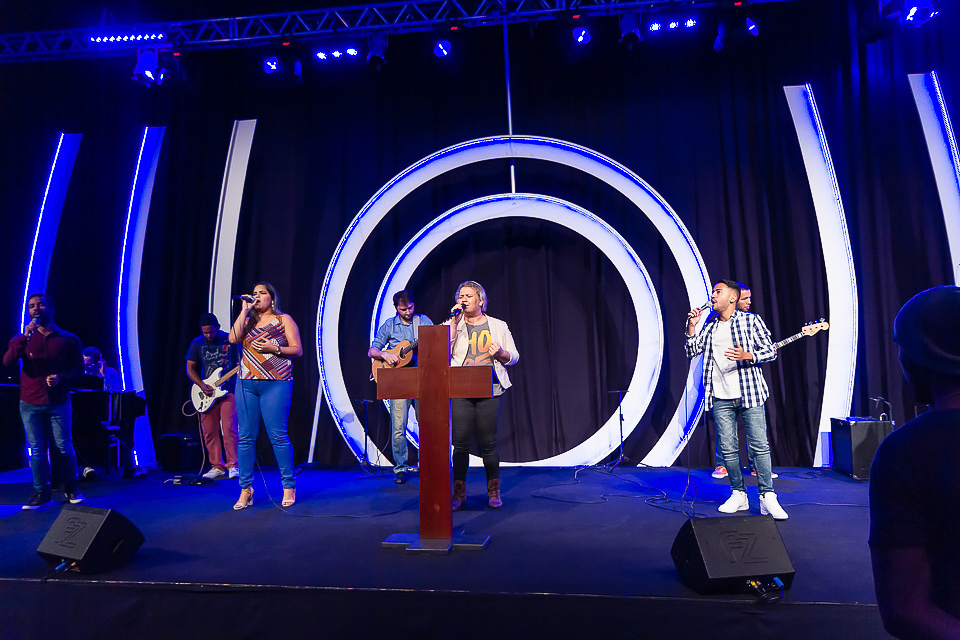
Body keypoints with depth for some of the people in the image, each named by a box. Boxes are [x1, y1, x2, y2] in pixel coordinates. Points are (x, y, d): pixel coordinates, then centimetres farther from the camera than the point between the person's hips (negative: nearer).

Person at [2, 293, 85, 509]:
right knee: (37, 450, 2)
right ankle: (41, 493, 12)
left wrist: (61, 377, -14)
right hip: (30, 404, 2)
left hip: (58, 403, -1)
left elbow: (78, 368, 5)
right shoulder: (23, 339, 8)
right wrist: (24, 337, -19)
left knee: (63, 448, 0)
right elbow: (7, 362, -9)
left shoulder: (68, 339, 4)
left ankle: (71, 487, 18)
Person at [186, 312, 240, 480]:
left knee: (229, 429, -10)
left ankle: (233, 466, -2)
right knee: (209, 432, 4)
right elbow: (190, 368, 9)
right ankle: (217, 466, 14)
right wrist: (202, 386, -4)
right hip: (207, 392, 3)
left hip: (228, 390, -3)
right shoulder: (197, 343, 5)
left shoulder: (230, 340, -2)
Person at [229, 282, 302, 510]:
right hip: (246, 384, 4)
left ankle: (289, 487, 5)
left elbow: (298, 350, 2)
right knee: (246, 437, 3)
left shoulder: (284, 320, 8)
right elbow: (233, 338, -2)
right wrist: (244, 310, -1)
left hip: (275, 384, -4)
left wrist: (274, 348, -13)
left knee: (278, 436, -6)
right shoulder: (248, 320, 18)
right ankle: (246, 489, 13)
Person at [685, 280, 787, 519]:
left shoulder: (751, 320, 3)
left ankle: (767, 497, 6)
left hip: (749, 393, -3)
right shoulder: (709, 325, 14)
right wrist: (692, 326, 0)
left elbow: (771, 351, 1)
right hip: (721, 398, 3)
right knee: (728, 449, 5)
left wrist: (747, 356, -16)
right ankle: (738, 495, 18)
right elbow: (691, 352, 11)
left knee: (759, 446, -4)